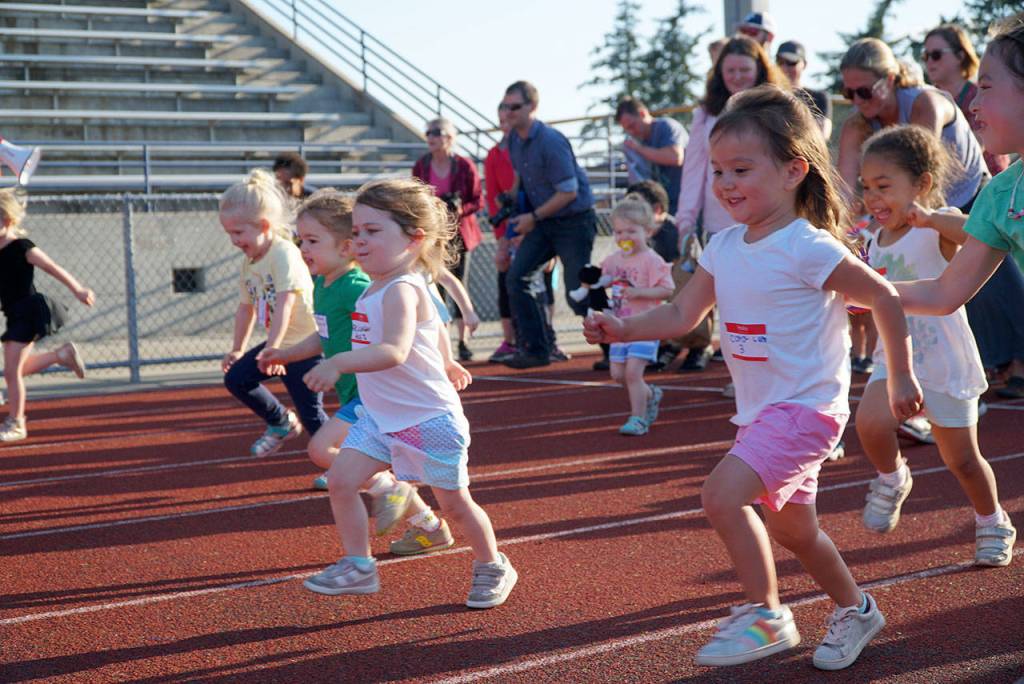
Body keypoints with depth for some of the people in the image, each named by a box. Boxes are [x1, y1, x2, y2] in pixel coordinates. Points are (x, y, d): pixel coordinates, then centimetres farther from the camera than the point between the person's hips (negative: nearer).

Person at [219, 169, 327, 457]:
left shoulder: (285, 254, -20)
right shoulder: (249, 263, 8)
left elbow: (284, 304, -28)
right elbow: (246, 306, 19)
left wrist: (272, 349, -34)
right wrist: (238, 349, 23)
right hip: (278, 344, 9)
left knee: (311, 414, -10)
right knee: (235, 378, 5)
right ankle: (282, 423, 23)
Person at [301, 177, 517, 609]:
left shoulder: (402, 291, -23)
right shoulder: (375, 288, 6)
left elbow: (393, 351, -41)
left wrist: (339, 364, -52)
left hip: (430, 419, -8)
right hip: (380, 417, 9)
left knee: (453, 503, 7)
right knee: (341, 479, -7)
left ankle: (492, 567, 29)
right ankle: (358, 565, 3)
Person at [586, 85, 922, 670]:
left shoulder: (809, 248, -18)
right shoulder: (724, 249, 3)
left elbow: (885, 298, -12)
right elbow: (683, 314, 6)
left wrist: (901, 378, -5)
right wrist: (624, 329, -10)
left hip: (805, 407, -8)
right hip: (760, 412, 8)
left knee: (723, 492, -24)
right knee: (792, 527, 20)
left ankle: (765, 616, -9)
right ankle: (855, 609, 43)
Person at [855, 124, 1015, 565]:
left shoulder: (939, 227, -14)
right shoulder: (877, 241, 6)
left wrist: (930, 217, -47)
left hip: (944, 362, -4)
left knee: (962, 460, 8)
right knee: (870, 422, -25)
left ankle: (993, 525, 35)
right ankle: (892, 478, 6)